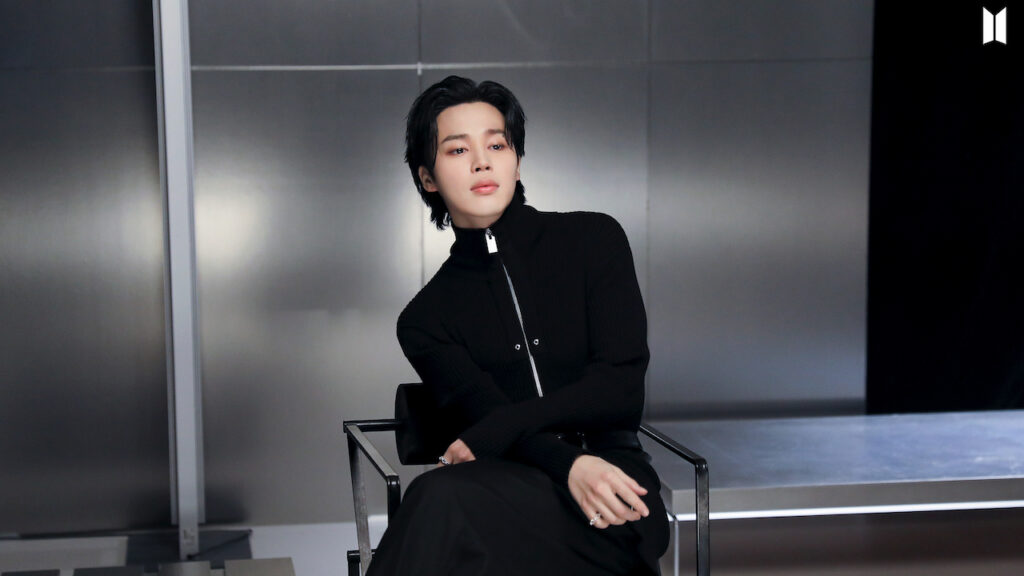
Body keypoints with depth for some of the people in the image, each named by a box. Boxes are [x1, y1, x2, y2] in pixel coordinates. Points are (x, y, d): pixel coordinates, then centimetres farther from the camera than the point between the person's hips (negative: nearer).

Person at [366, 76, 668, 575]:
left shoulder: (593, 239, 12)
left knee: (443, 500, -34)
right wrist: (568, 465, -24)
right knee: (441, 496, -37)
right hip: (518, 486, 2)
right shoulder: (426, 319, 15)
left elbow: (621, 389, 2)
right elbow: (484, 413, -2)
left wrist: (487, 436, -7)